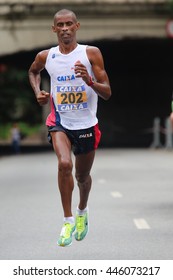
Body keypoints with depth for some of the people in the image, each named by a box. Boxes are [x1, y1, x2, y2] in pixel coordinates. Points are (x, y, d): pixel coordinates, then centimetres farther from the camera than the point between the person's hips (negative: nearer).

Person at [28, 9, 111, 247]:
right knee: (64, 164, -26)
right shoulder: (45, 57, -2)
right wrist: (38, 92, 5)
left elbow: (107, 93, -9)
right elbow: (33, 72, 23)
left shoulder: (91, 53, -9)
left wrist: (89, 80, -27)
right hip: (60, 121, 0)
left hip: (86, 124, 0)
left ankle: (82, 211, 46)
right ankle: (68, 220, -14)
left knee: (82, 175, 14)